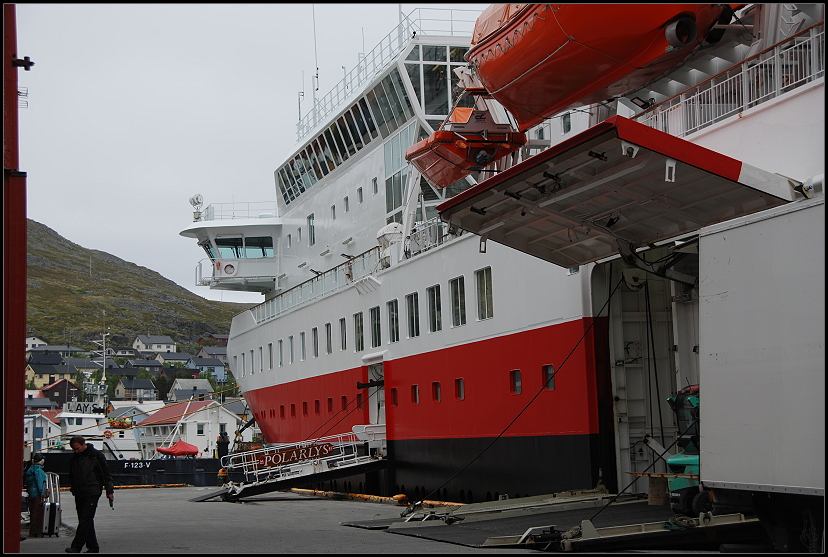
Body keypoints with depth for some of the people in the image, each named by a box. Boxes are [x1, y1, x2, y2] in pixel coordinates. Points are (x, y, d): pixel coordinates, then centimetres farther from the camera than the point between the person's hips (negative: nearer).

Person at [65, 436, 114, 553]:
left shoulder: (96, 455, -3)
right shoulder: (74, 458, 11)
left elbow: (106, 473, -1)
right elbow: (71, 476, 24)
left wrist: (109, 491, -3)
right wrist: (73, 489, 17)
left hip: (92, 493, -6)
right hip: (79, 494, 6)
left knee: (85, 519, -12)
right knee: (85, 521, 7)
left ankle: (76, 547, -17)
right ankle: (93, 547, 13)